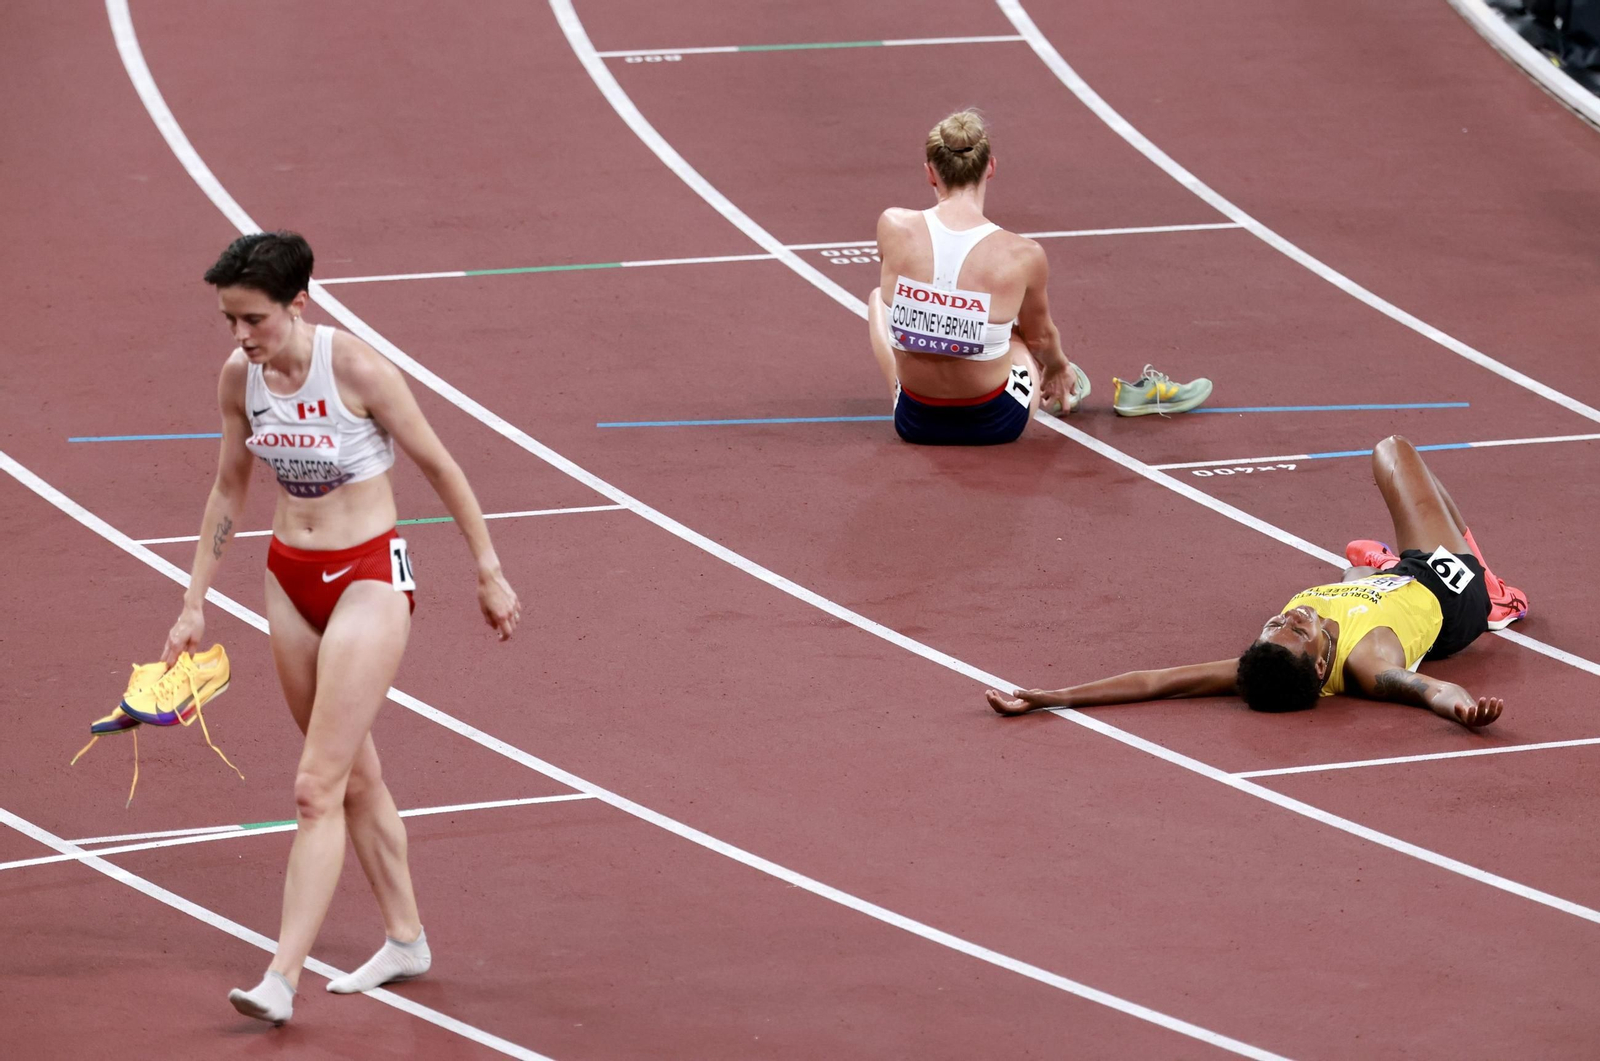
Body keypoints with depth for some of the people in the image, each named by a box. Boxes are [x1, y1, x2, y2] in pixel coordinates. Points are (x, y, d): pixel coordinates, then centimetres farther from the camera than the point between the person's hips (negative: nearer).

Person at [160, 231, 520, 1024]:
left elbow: (439, 467, -8)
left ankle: (282, 979, -12)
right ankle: (405, 941, 30)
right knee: (355, 778, 16)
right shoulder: (239, 377, -2)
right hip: (291, 576, 6)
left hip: (369, 578, -6)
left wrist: (488, 572, -3)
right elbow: (228, 489, 12)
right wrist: (195, 602, 11)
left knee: (317, 788, -11)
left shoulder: (357, 370, -20)